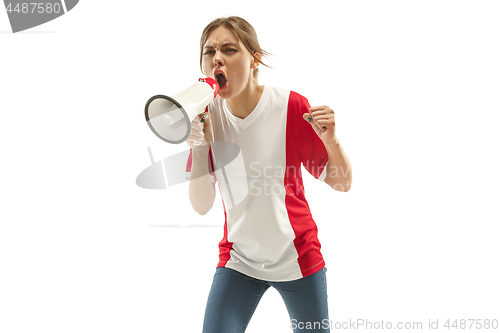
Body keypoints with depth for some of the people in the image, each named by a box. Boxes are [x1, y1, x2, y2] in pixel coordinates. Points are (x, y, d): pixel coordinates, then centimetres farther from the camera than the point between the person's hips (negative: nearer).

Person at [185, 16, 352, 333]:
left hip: (297, 259, -1)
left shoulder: (291, 106, -15)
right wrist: (198, 148, -24)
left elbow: (343, 183, -10)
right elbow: (202, 206, -10)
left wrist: (331, 139, -28)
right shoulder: (207, 116, -6)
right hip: (238, 259, 2)